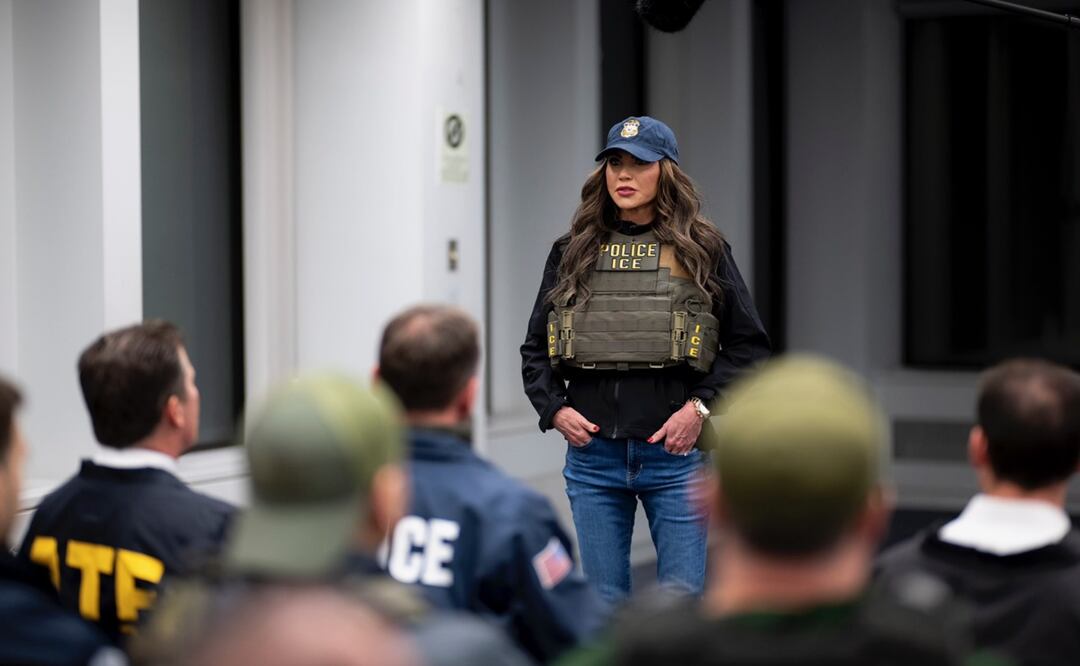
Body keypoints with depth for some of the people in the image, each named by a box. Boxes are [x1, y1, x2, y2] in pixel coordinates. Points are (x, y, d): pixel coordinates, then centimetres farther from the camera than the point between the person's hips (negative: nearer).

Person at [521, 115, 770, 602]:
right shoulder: (572, 254, 9)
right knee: (603, 601, 8)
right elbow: (535, 348, 14)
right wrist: (555, 409, -2)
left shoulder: (703, 252, 3)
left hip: (676, 455, -2)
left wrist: (701, 406, -8)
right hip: (593, 456, 2)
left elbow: (749, 346, 4)